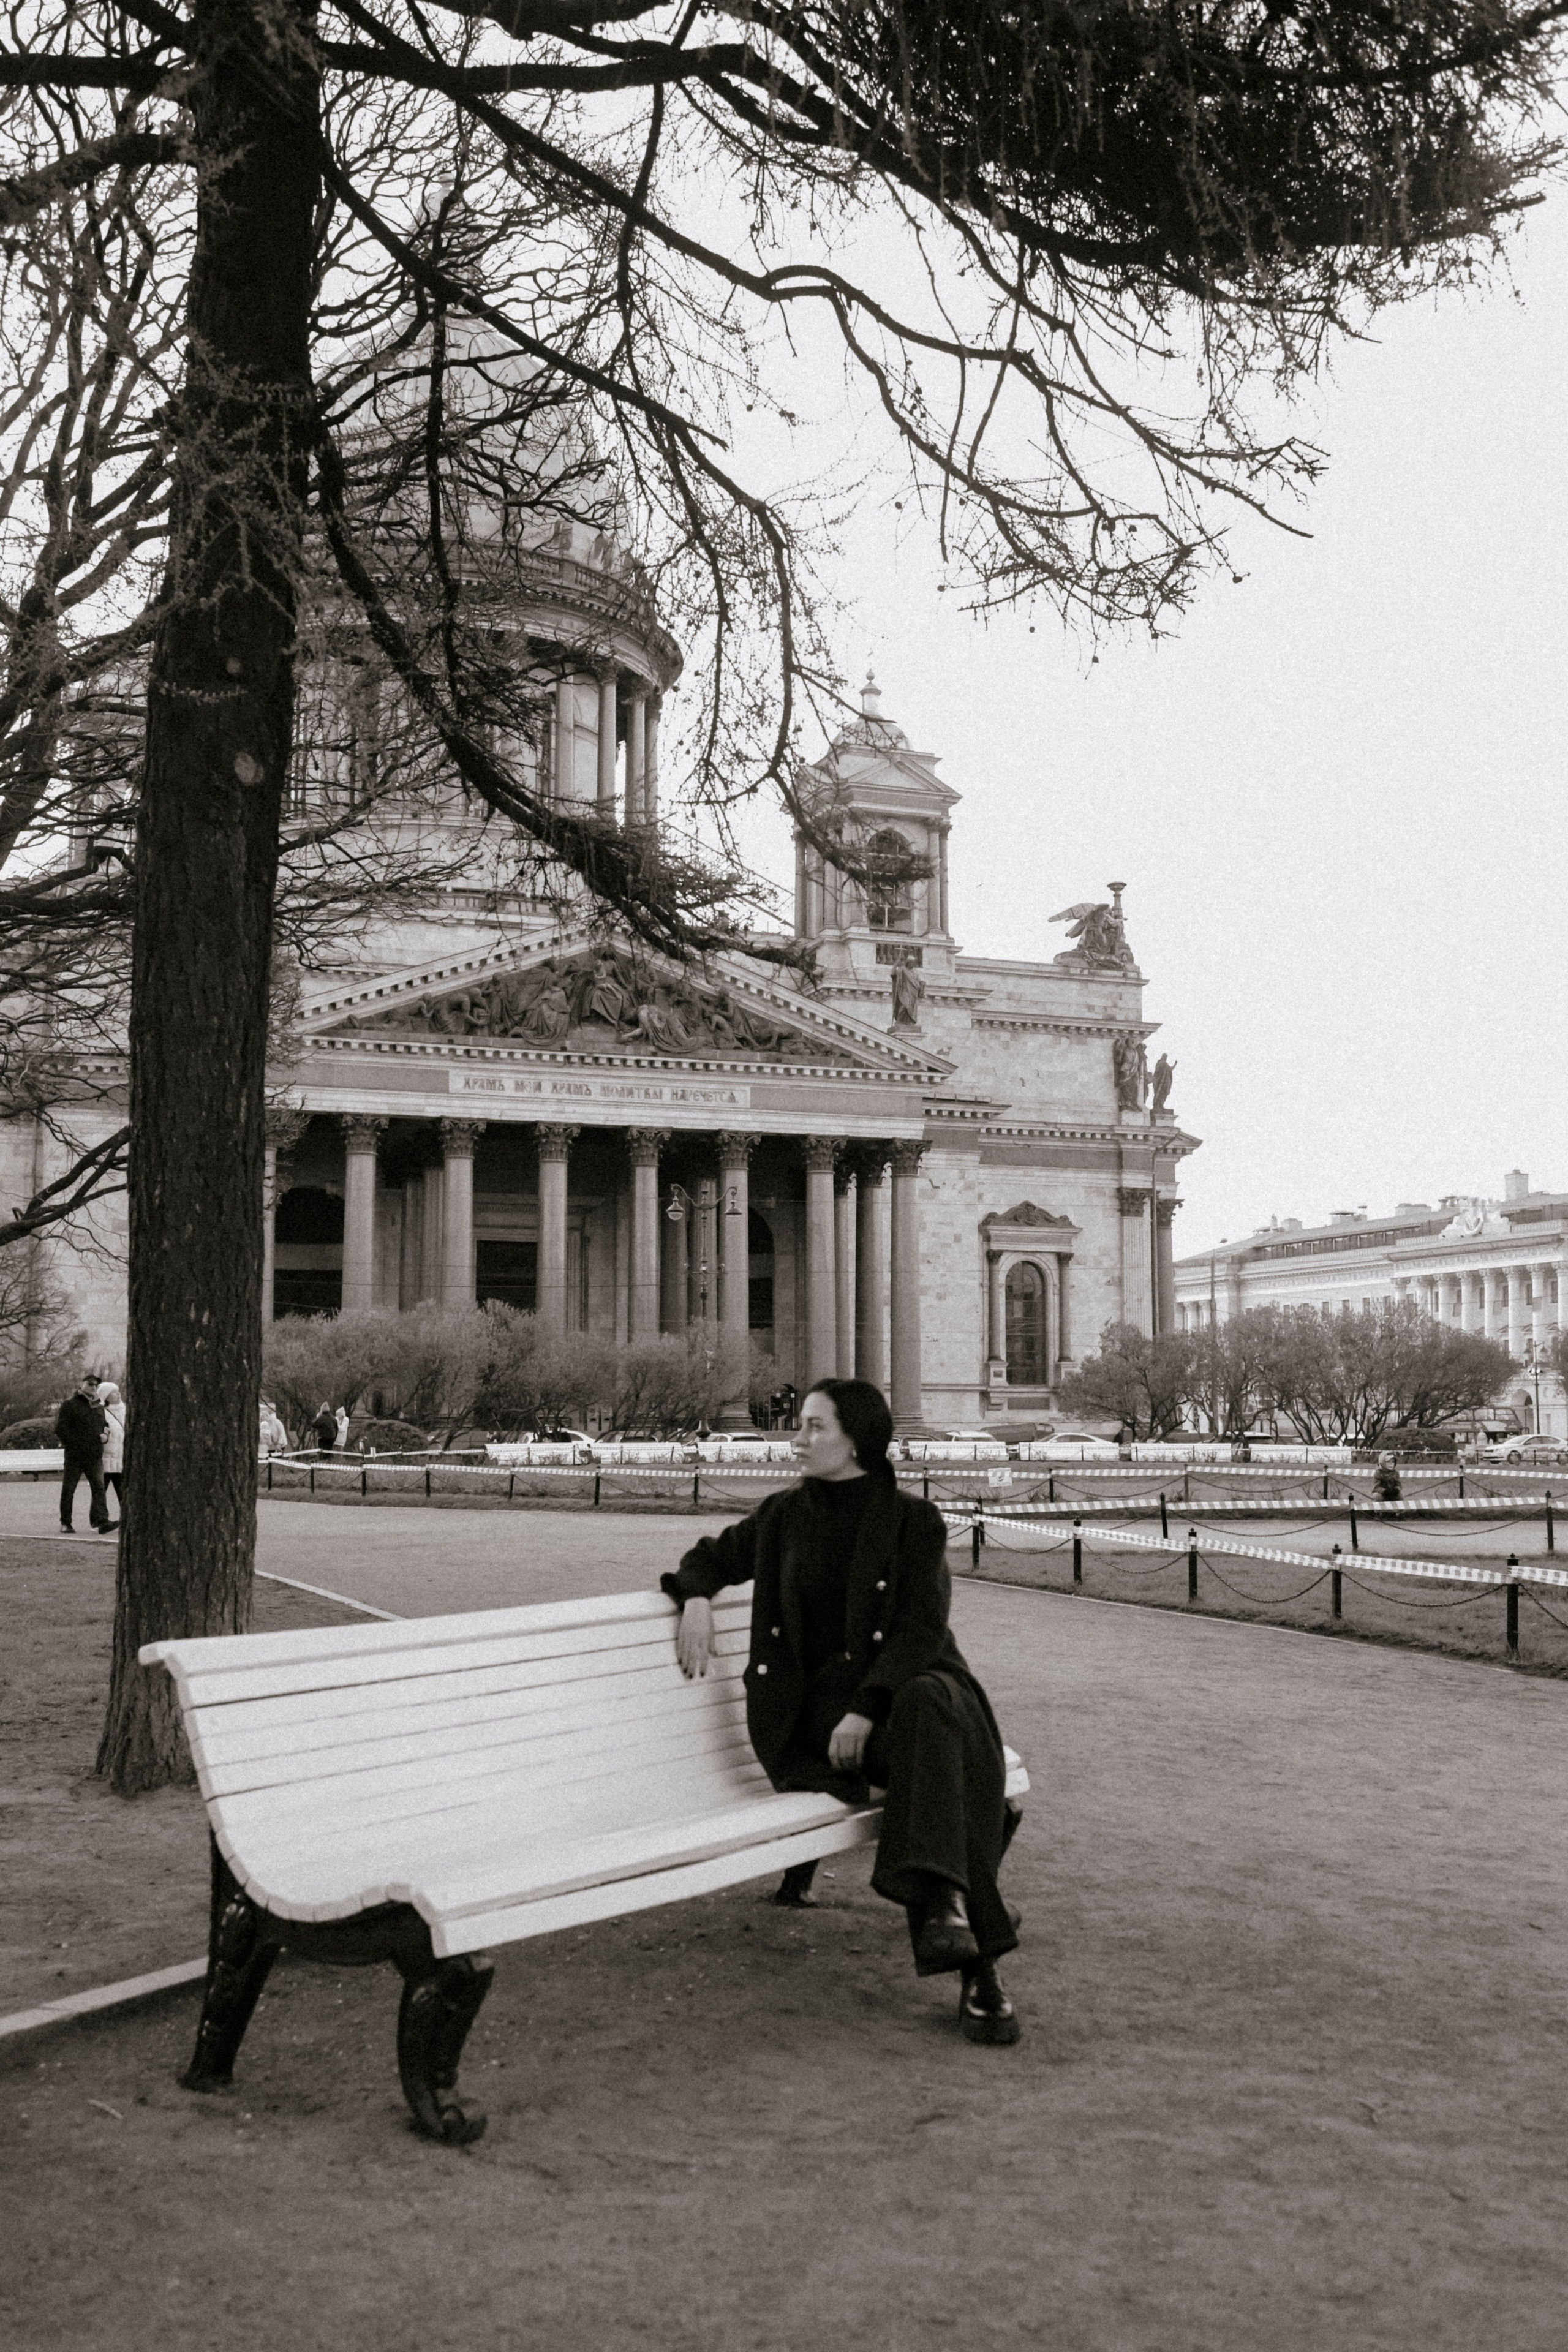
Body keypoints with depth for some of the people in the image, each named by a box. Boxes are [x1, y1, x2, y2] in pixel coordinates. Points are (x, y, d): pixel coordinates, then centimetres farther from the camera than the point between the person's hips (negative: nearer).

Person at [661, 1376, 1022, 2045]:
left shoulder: (914, 1521, 1)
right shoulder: (786, 1516, 11)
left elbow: (921, 1629, -7)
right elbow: (713, 1556, 27)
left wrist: (866, 1710, -21)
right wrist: (698, 1598, 3)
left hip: (910, 1684, 0)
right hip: (823, 1700, 0)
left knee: (933, 1712, -40)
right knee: (943, 1766, -33)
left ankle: (942, 1900, -45)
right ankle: (979, 1962, -39)